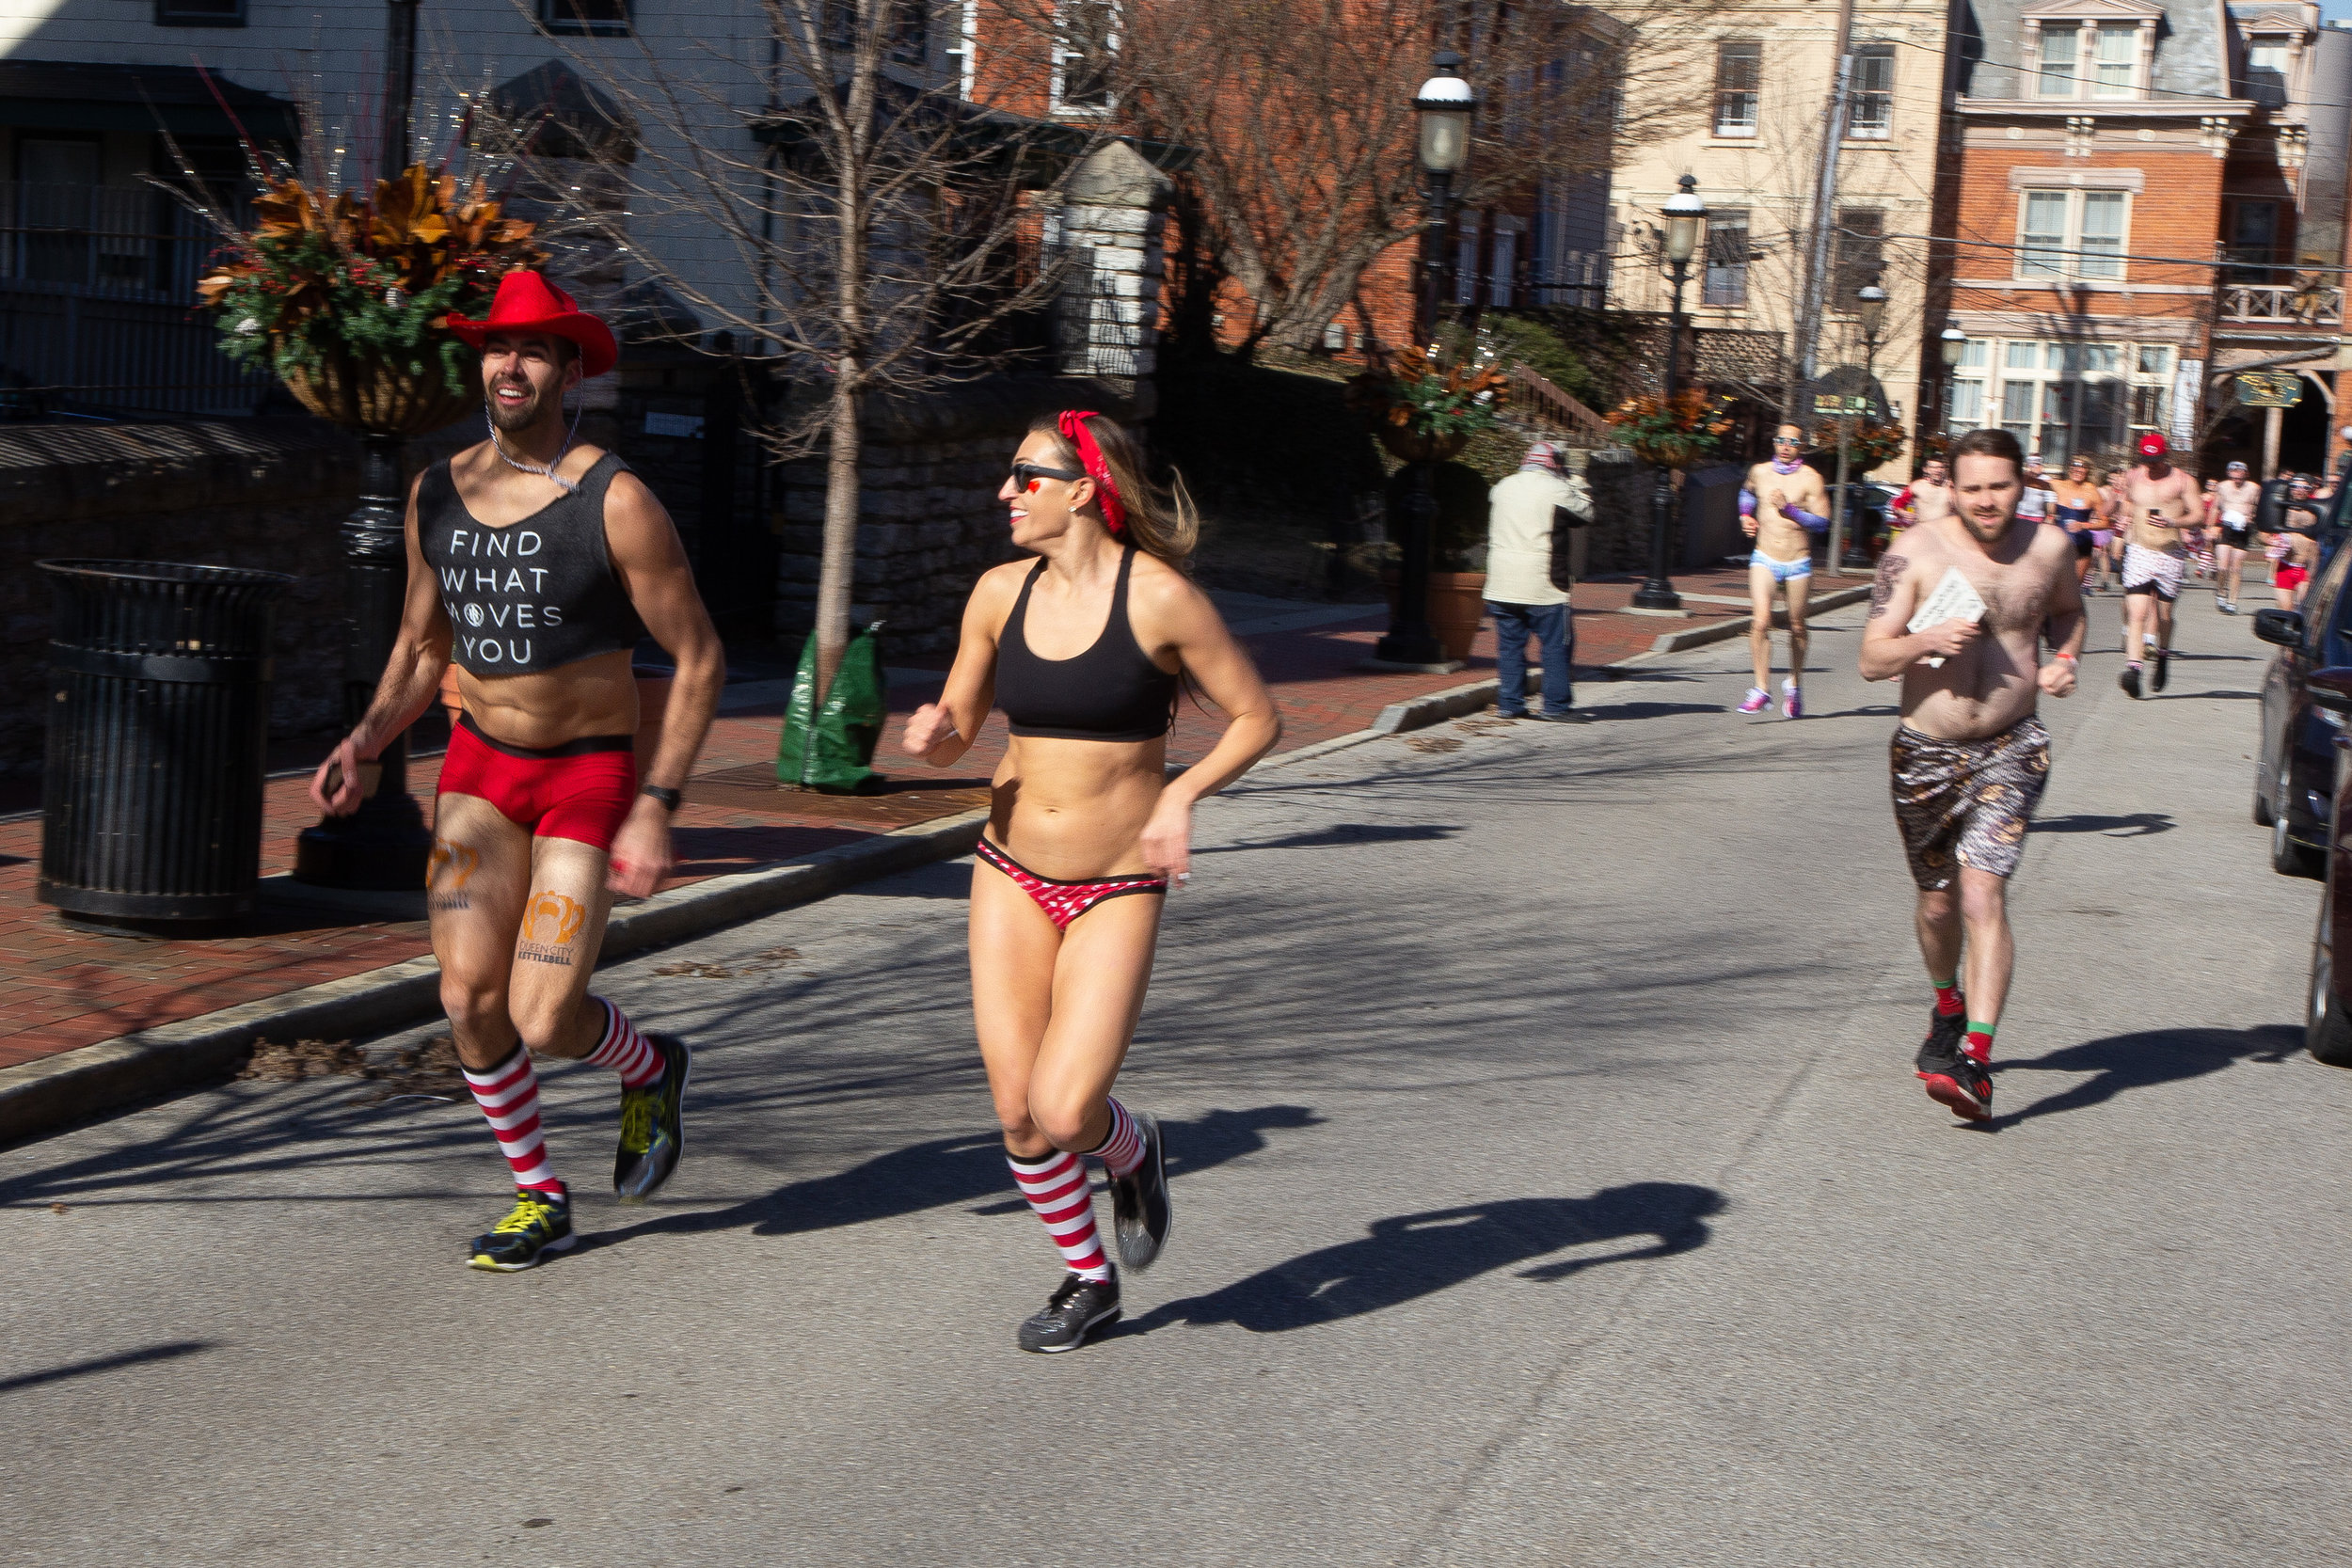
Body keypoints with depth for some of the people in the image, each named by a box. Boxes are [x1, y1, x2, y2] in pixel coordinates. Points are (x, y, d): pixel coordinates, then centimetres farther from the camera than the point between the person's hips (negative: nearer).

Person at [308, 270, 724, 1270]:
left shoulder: (614, 501, -15)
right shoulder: (437, 494, 1)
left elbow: (698, 659, -11)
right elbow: (420, 646, 14)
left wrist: (655, 809, -17)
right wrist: (365, 740, -5)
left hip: (588, 774, -4)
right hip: (479, 768, 5)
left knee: (544, 1021, -10)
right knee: (469, 998, -5)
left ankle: (652, 1070, 26)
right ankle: (540, 1198, 17)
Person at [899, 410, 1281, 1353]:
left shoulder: (1158, 596, -12)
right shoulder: (1001, 593, 2)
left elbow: (1258, 719, -4)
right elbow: (954, 736, 11)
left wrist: (1184, 792, -19)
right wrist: (933, 734, -12)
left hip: (1118, 887, -4)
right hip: (1012, 875, 4)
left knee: (1064, 1113, -15)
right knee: (1016, 1116, 1)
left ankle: (1133, 1151, 22)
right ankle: (1089, 1278, 26)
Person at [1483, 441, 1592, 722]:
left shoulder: (1502, 486, 9)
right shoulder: (1556, 489, -8)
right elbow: (1584, 515, 2)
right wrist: (1580, 487, 19)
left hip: (1501, 582, 5)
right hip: (1540, 584, -5)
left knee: (1510, 645, 10)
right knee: (1556, 645, 2)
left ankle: (1509, 703, 10)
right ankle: (1557, 705, 0)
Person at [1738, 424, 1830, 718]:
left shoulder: (1810, 479, -5)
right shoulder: (1759, 472, 7)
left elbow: (1822, 522, -11)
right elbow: (1748, 492, 31)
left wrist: (1789, 509, -20)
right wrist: (1745, 515, 14)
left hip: (1798, 563, -1)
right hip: (1765, 559, 1)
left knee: (1796, 627, 9)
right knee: (1760, 621, -17)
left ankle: (1794, 684, 31)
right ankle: (1761, 688, -15)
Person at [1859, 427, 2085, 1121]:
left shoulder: (2048, 548, -1)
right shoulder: (1915, 555, -9)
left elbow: (2066, 609, 22)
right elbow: (1872, 660, -9)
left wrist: (2066, 659, 2)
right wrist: (1928, 639, -28)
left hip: (2010, 750, -1)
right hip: (1926, 752, 1)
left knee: (1983, 893, -17)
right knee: (1938, 902, 15)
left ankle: (1975, 1060, -22)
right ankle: (1948, 1008, 46)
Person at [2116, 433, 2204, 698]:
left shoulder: (2182, 481, 1)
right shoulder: (2132, 478, 11)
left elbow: (2198, 514, -5)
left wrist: (2173, 522, -21)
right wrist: (2127, 518, 11)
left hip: (2170, 554, -1)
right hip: (2138, 551, 1)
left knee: (2163, 615, 8)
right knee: (2137, 613, -14)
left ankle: (2163, 656, 36)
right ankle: (2133, 668, -23)